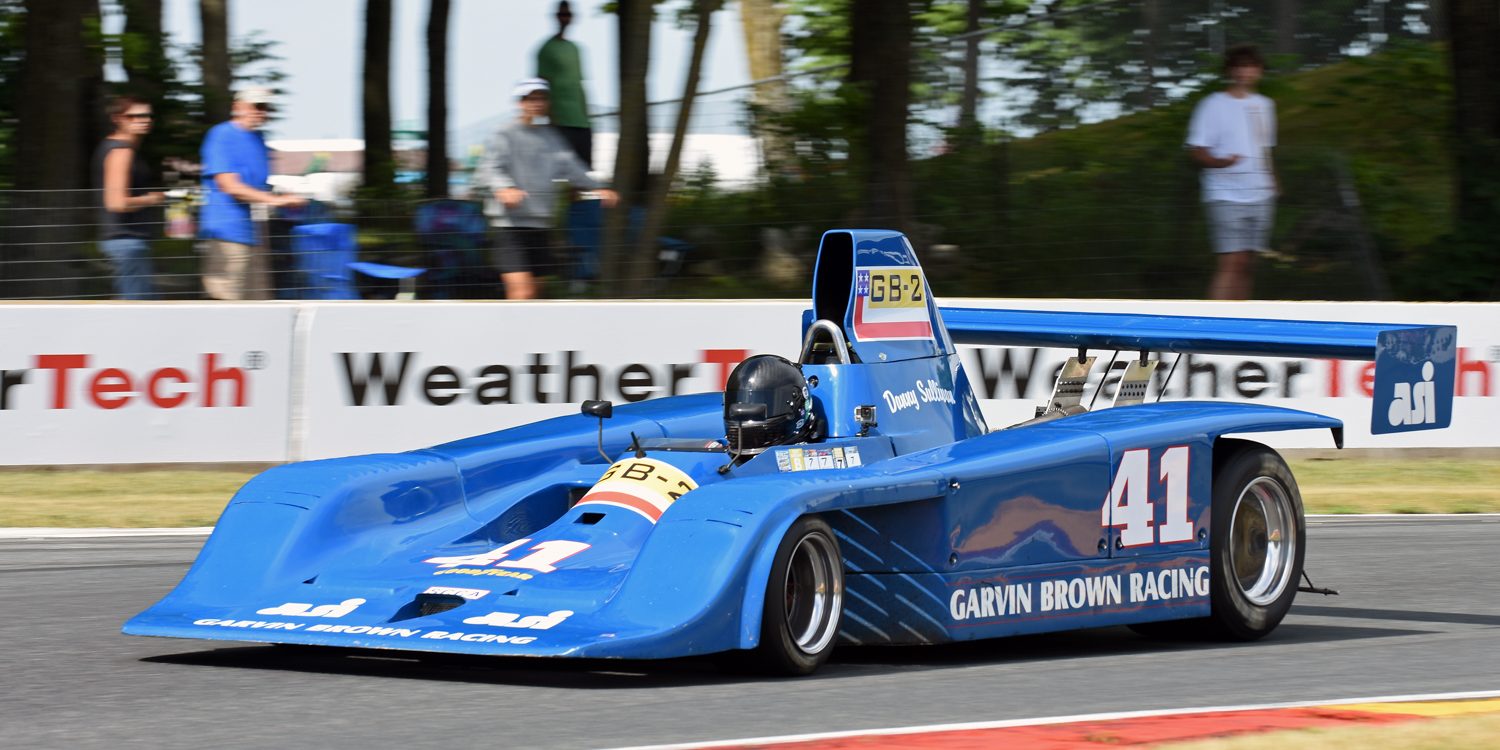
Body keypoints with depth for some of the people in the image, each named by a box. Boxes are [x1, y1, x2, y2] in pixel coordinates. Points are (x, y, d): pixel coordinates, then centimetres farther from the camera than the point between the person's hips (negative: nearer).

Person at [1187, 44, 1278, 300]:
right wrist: (1220, 162, -26)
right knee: (1231, 263, -15)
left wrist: (1272, 183, 21)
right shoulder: (1214, 105, -6)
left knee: (1247, 266, 6)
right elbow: (1197, 151, -8)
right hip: (1226, 196, -6)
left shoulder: (1264, 105, 13)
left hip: (1259, 196, 6)